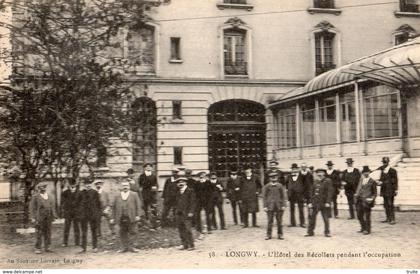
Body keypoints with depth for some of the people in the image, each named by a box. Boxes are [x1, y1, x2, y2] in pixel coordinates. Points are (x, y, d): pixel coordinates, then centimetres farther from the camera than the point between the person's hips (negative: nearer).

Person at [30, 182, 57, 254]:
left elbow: (52, 207, 14)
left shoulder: (49, 197, 13)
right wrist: (33, 217, -12)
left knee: (48, 232, 5)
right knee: (39, 233, -6)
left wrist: (54, 216, 6)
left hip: (48, 218, 5)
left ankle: (47, 247, 13)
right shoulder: (35, 197, -2)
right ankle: (37, 248, 0)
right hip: (39, 218, -5)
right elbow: (32, 207, -5)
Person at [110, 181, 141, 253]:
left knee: (132, 232, -1)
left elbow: (138, 205, 4)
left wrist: (137, 215, -4)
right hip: (121, 218, 2)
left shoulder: (134, 195, 7)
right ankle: (124, 247, 12)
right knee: (123, 233, 3)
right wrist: (113, 218, 9)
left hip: (131, 217, -2)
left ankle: (131, 246, 9)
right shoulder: (117, 196, 12)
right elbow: (114, 207, 13)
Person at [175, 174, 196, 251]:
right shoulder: (178, 192, 16)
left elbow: (193, 202, -7)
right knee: (181, 229, 7)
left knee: (187, 229, -10)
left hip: (187, 213, -7)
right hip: (179, 214, 7)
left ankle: (191, 245, -3)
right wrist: (177, 211, 13)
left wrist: (191, 212, -13)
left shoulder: (190, 191, -4)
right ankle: (184, 244, 16)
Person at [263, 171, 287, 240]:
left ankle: (280, 234, 11)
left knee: (279, 221, 3)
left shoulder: (280, 186, 6)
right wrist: (265, 206, -1)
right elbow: (264, 196, 5)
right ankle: (269, 235, 7)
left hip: (279, 206, 1)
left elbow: (284, 196, 7)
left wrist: (283, 205, -1)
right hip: (270, 206, -1)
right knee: (270, 221, -1)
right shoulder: (266, 186, 4)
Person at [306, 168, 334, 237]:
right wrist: (310, 202, 8)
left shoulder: (328, 181, -5)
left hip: (324, 203, -5)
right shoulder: (315, 182, 12)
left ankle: (327, 232, 14)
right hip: (315, 203, 5)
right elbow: (312, 192, 14)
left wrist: (328, 202, -17)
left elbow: (330, 192, -10)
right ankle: (310, 232, 14)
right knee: (312, 217, 6)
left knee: (326, 219, 2)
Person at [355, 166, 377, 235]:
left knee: (367, 216, -1)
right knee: (359, 215, 12)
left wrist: (372, 199, -13)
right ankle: (363, 228, 30)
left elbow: (374, 193, 2)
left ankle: (367, 230, 12)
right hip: (359, 200, 6)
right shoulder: (361, 180, 13)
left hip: (367, 201, -6)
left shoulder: (372, 181, -2)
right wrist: (356, 194, 2)